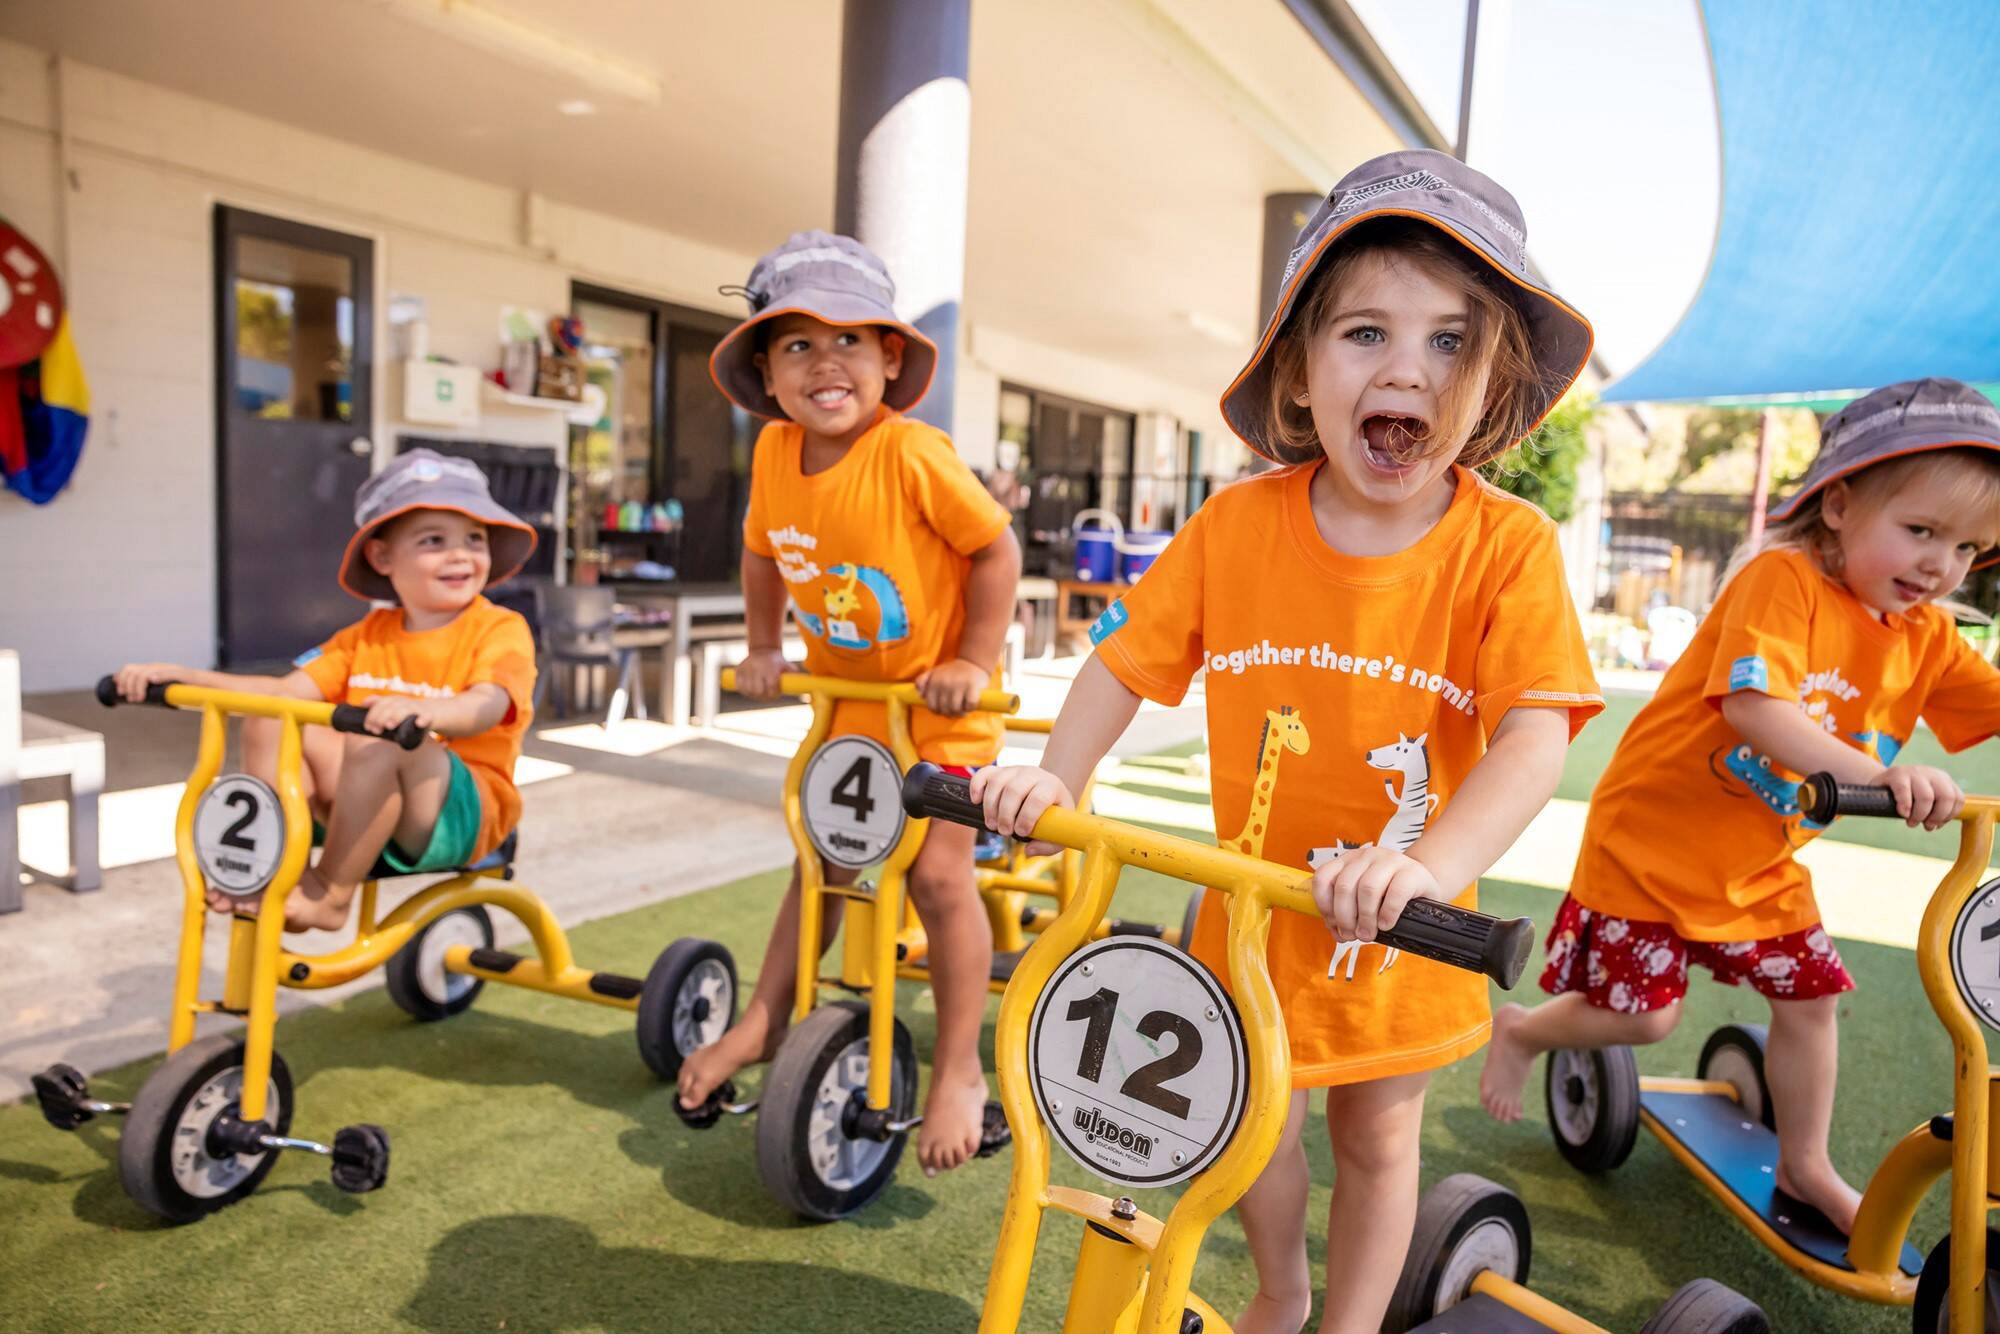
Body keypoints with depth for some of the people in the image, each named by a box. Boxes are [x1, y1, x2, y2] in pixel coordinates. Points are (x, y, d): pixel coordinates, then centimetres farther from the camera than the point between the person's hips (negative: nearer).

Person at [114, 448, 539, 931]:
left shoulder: (501, 630, -7)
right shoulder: (369, 636, 13)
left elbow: (487, 705, -27)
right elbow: (285, 691, 8)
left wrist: (424, 711, -48)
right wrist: (181, 676, -3)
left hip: (464, 810, -6)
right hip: (370, 805, 6)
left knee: (380, 743, -34)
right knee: (270, 721, -8)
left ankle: (329, 894, -19)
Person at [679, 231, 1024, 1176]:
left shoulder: (913, 455, -25)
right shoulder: (774, 452, -8)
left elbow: (995, 547, -16)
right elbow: (762, 551, 10)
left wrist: (973, 661, -17)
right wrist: (763, 649, 10)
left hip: (937, 700, -5)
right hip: (843, 695, 5)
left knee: (937, 871, -6)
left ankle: (959, 1071, 11)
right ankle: (762, 1022, 31)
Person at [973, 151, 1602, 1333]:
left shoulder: (1509, 547, -18)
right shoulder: (1237, 525, -13)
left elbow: (1536, 740, -26)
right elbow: (1129, 657, -6)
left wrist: (1435, 864, -41)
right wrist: (1056, 775, -20)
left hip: (1402, 929, -1)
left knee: (1378, 1138, 19)